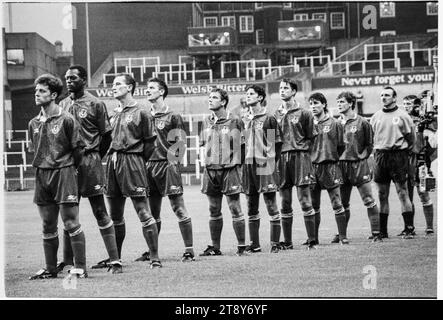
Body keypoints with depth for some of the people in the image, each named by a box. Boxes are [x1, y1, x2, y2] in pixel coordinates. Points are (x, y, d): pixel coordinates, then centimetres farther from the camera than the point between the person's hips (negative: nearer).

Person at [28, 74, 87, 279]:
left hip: (64, 173, -6)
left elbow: (78, 147, -3)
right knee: (48, 227, 9)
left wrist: (66, 167, 5)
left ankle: (80, 268, -5)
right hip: (42, 176, 6)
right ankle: (50, 269, 15)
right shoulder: (34, 123, 9)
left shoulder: (66, 120, -8)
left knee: (71, 223, -7)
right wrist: (42, 166, 14)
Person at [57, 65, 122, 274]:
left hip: (89, 161, -5)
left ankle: (114, 260, -2)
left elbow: (106, 136, 0)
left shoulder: (95, 104, -4)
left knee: (100, 213, -4)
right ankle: (67, 260, 16)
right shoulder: (63, 105, 11)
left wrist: (94, 158, 1)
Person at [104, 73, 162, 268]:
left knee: (143, 213, -9)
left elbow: (150, 142, -3)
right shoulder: (114, 114, 17)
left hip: (132, 162, -7)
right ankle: (115, 258, 20)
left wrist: (137, 162, -2)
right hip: (112, 163, 7)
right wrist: (111, 157, 9)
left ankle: (155, 259, -8)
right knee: (115, 216, 11)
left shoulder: (141, 113, -2)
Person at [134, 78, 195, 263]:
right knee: (152, 213, 10)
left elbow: (181, 143, -4)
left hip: (167, 166, -6)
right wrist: (143, 164, 11)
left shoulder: (172, 117, -2)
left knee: (179, 209, -6)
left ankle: (189, 250, -4)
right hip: (149, 166, 6)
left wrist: (173, 162, -11)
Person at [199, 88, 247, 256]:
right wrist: (207, 161, 10)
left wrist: (236, 164, -4)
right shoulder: (206, 122, 11)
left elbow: (238, 147, 0)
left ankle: (241, 246, 4)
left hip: (229, 169, -5)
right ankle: (215, 247, 15)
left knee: (235, 209, -3)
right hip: (210, 170, 5)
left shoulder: (233, 122, -3)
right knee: (214, 211, 9)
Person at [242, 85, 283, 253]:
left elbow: (278, 143, -2)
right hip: (248, 166, 6)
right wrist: (243, 161, 12)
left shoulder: (269, 119, -2)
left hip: (265, 166, -6)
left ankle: (275, 243, 0)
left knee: (271, 206, -4)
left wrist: (272, 161, -6)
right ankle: (254, 244, 11)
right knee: (251, 208, 7)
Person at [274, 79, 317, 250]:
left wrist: (301, 148, -7)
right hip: (282, 159, 4)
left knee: (305, 201, -6)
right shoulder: (276, 115, 13)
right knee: (285, 203, 5)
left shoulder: (304, 113, 2)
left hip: (299, 157, -4)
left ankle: (312, 239, -2)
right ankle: (287, 242, 10)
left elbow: (311, 137, 4)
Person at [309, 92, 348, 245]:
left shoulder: (334, 124, 1)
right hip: (312, 167, 3)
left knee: (337, 204, -4)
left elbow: (341, 146, 3)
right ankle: (313, 237, 13)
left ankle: (342, 236, -1)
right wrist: (310, 159, 5)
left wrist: (331, 158, 3)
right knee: (313, 206, 6)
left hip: (329, 167, -3)